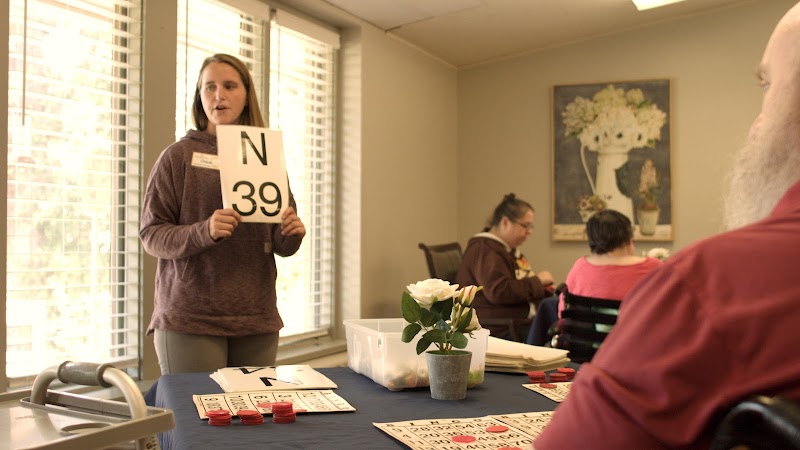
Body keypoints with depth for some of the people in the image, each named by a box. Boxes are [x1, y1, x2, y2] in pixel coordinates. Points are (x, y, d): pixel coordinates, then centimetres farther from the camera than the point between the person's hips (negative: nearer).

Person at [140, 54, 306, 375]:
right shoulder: (178, 156, 0)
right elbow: (151, 234, -4)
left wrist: (291, 234, -11)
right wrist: (204, 232, -22)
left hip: (257, 319, 3)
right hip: (189, 319, -3)